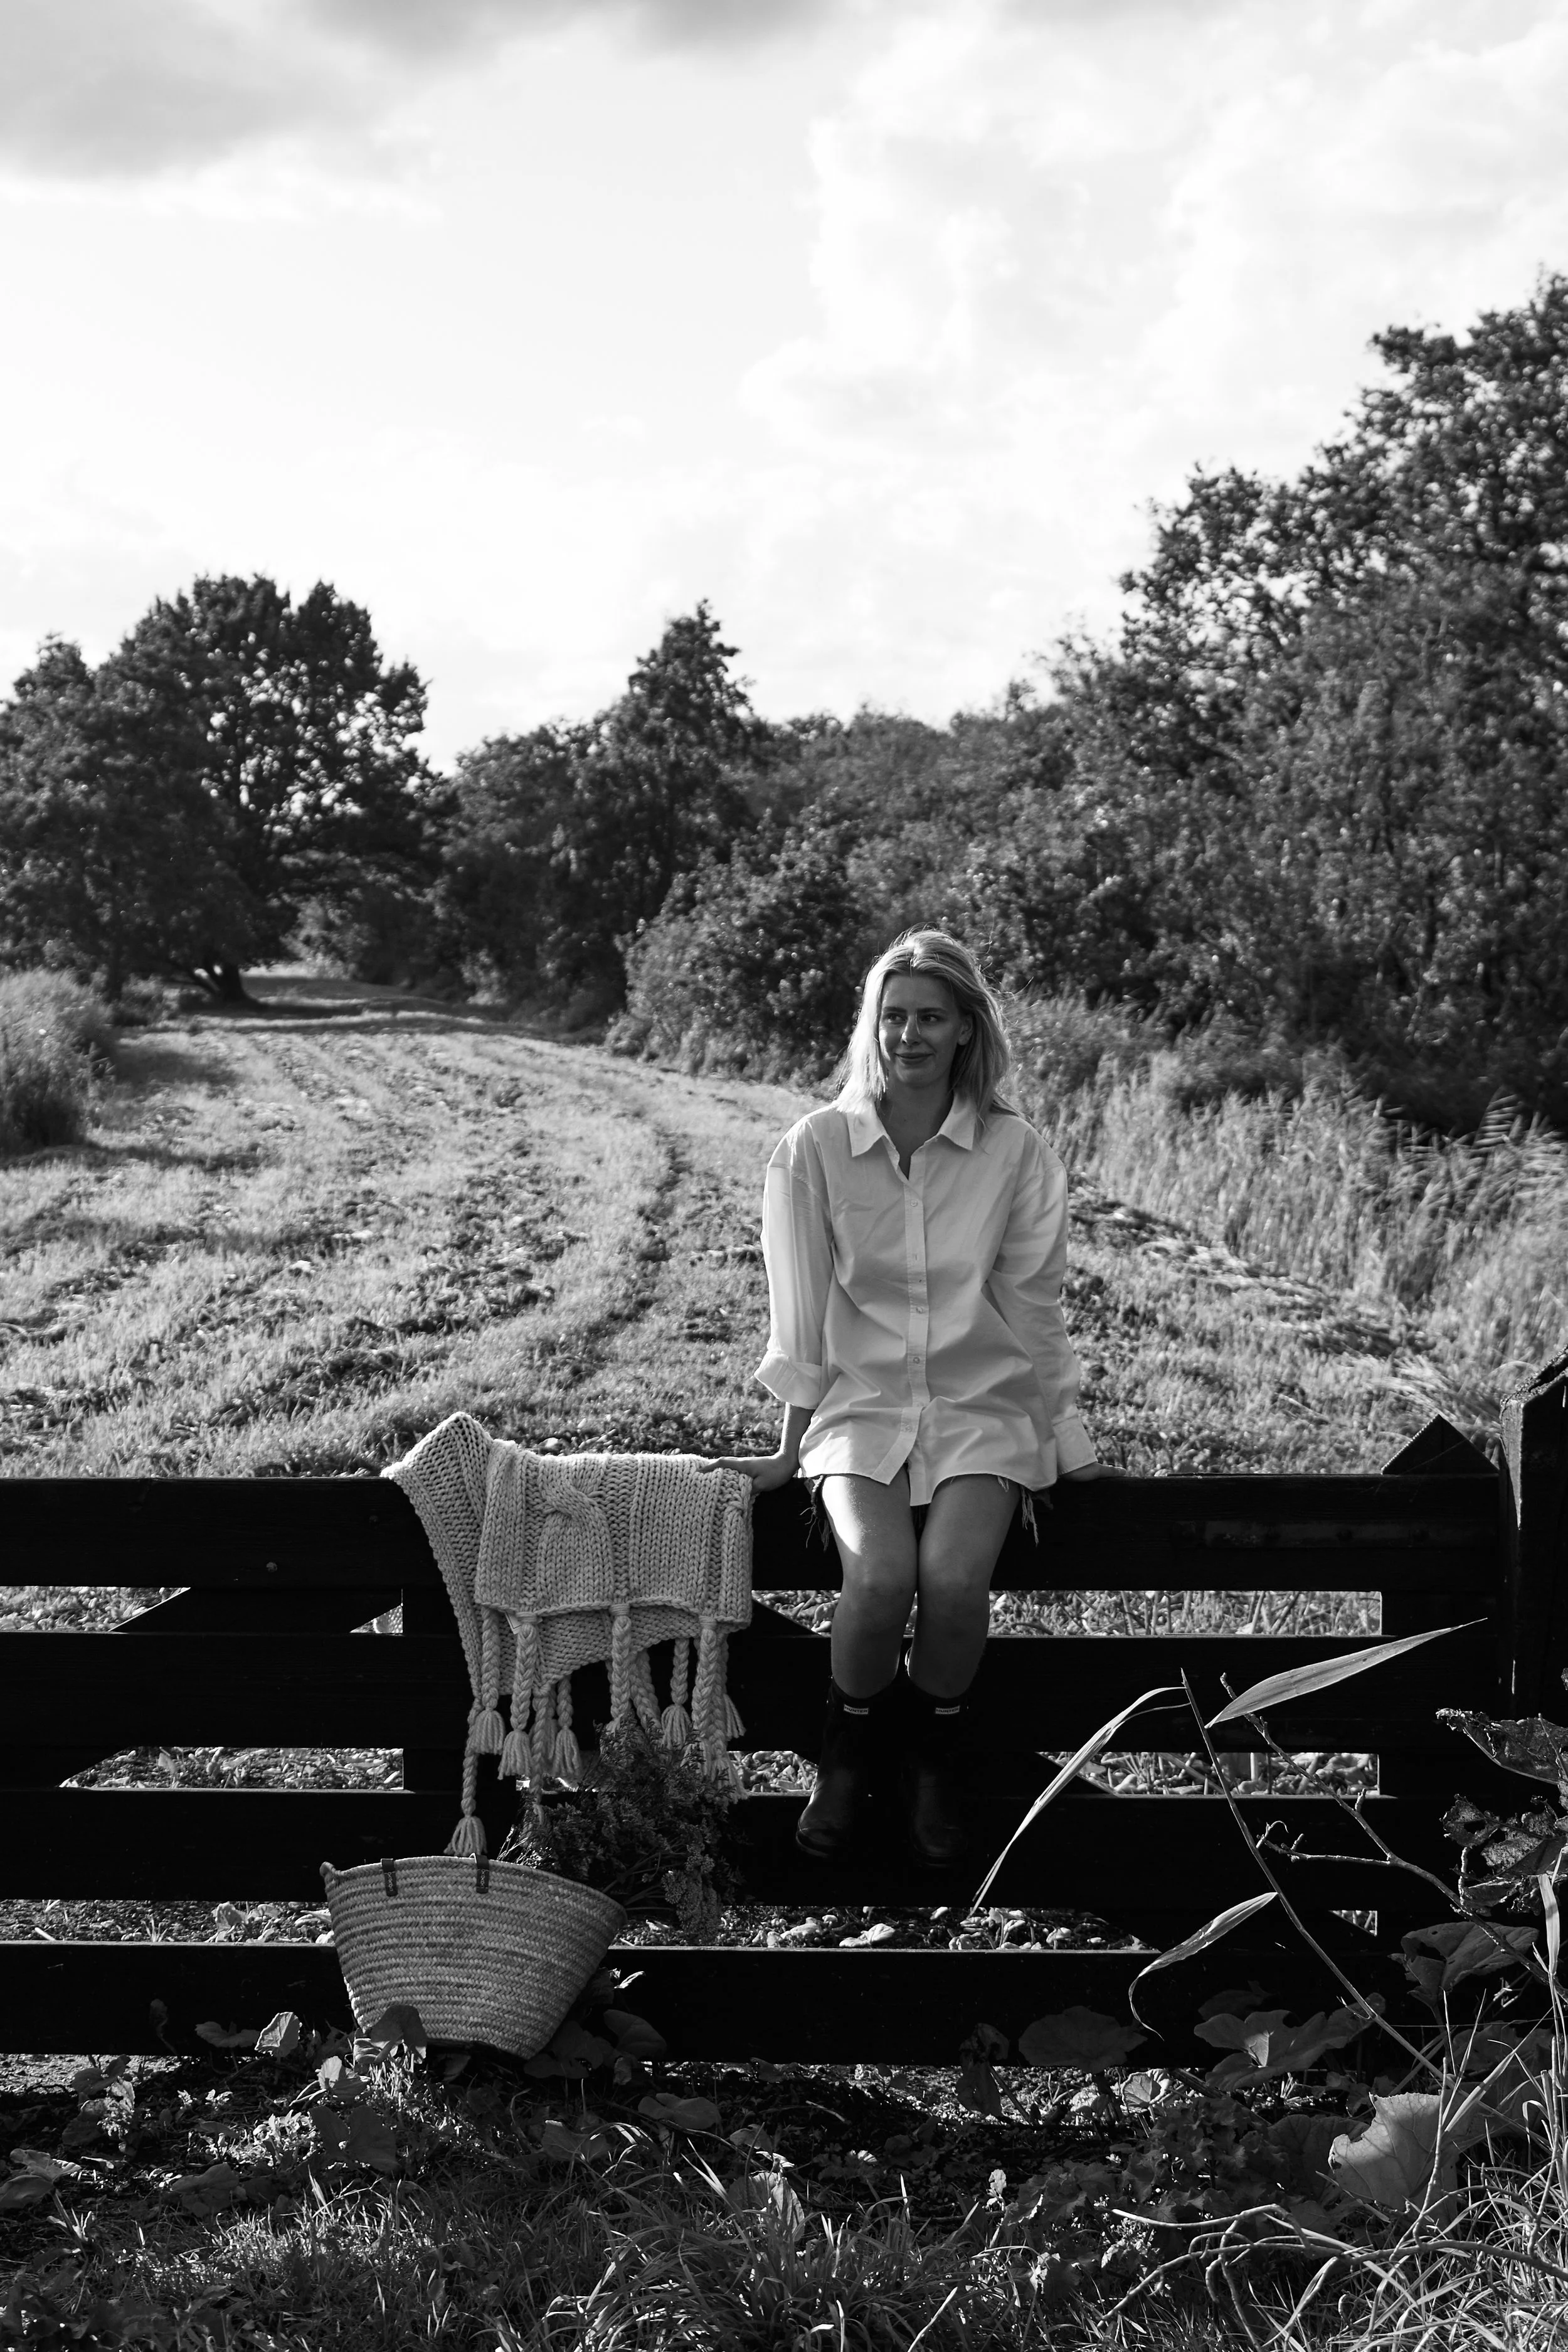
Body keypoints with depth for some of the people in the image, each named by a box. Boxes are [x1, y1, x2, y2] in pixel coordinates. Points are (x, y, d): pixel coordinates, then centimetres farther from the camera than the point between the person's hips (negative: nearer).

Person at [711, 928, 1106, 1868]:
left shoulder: (1017, 1154, -1)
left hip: (982, 1407, 0)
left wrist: (1064, 1444, 5)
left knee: (956, 1578, -27)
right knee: (881, 1577, -27)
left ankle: (936, 1754, 3)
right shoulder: (817, 1148, -1)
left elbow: (1034, 1309, 4)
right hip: (862, 1404, 0)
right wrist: (793, 1449, 6)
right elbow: (802, 1314, 3)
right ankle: (851, 1748, 2)